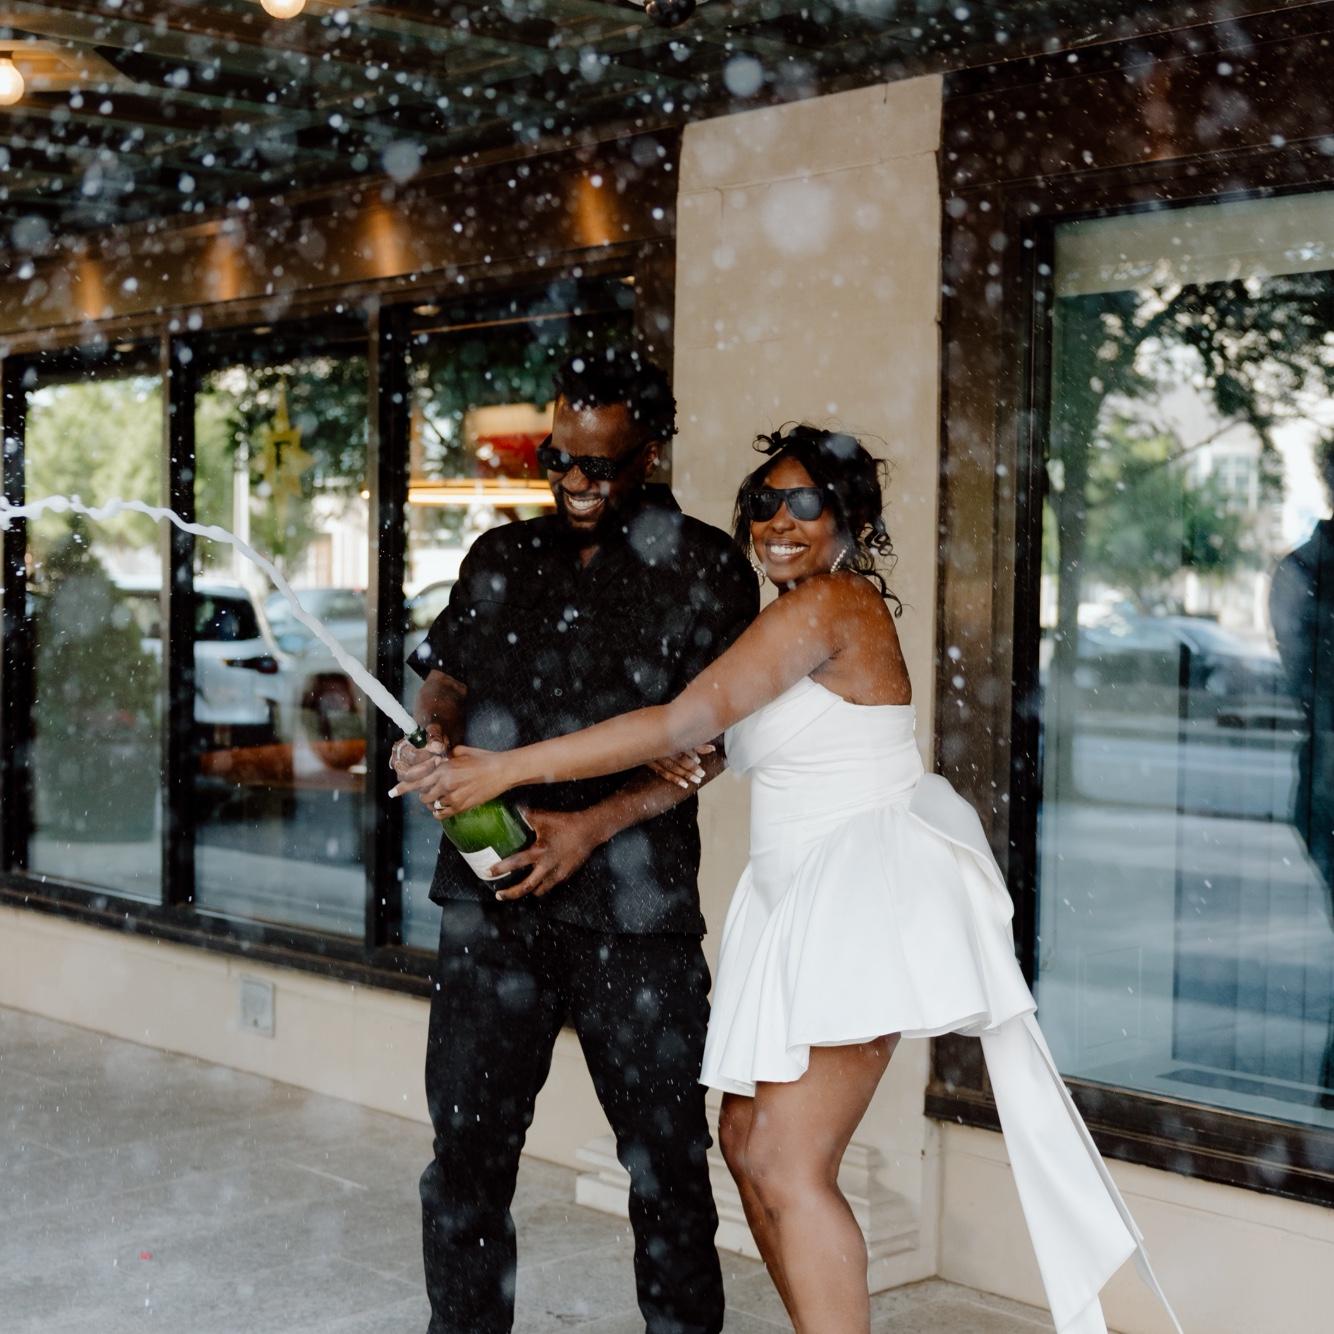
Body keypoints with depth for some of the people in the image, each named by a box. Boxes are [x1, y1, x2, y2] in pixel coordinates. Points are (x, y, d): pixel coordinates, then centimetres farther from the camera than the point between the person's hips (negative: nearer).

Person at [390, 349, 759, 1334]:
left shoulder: (706, 569, 3)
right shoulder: (502, 558, 16)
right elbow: (450, 672, 17)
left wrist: (594, 825, -13)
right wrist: (435, 738, -7)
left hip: (634, 913, -3)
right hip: (493, 894, 3)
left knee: (665, 1158, 4)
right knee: (467, 1146, 4)